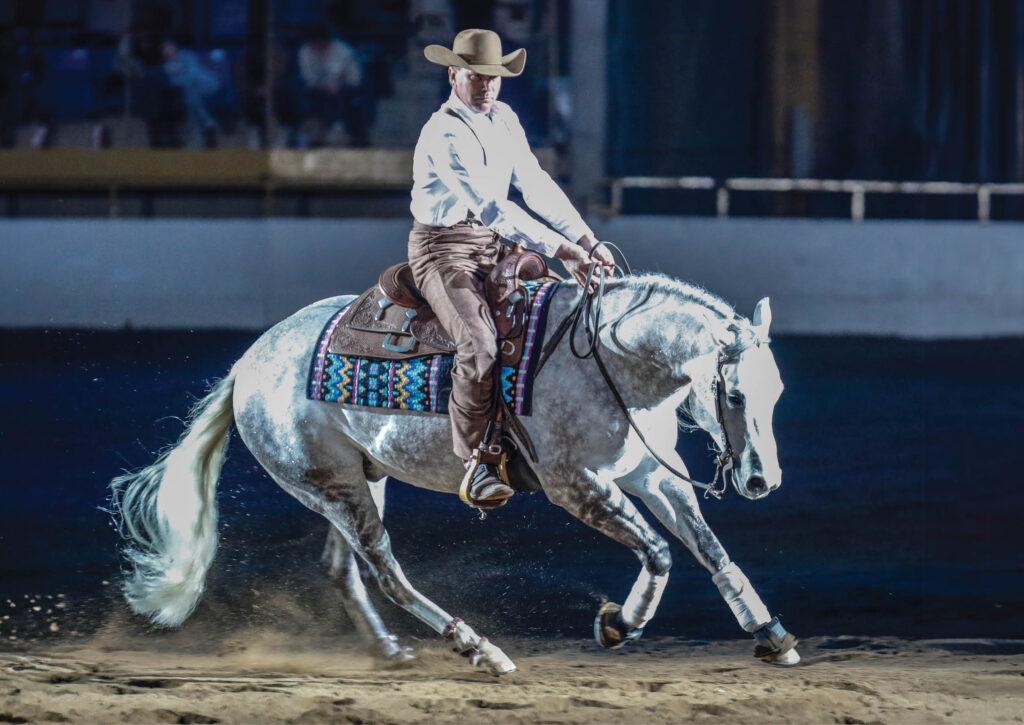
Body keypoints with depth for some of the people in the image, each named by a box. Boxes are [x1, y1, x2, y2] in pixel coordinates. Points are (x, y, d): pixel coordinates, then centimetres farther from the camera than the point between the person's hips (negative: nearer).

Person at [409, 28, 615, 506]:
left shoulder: (504, 121, 9)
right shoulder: (443, 135, -19)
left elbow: (536, 186, 14)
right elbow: (489, 206, -27)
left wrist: (588, 242, 4)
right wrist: (558, 249, -31)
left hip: (495, 248, 9)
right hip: (444, 249, -9)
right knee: (480, 345, -30)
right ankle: (477, 463, -23)